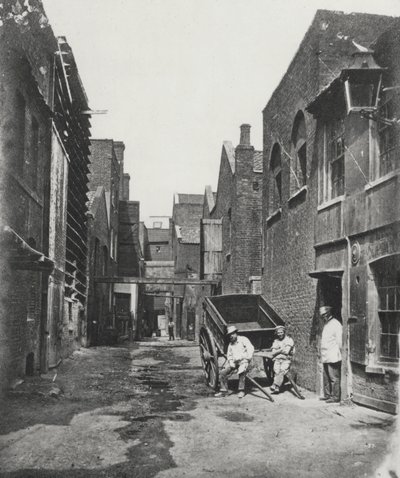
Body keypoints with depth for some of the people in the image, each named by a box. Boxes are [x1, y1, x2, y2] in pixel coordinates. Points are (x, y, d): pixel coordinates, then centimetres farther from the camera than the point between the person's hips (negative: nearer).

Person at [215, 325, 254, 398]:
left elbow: (251, 348, -8)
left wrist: (248, 358, -20)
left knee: (241, 372, -34)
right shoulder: (230, 344, 19)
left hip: (244, 360, -6)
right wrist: (230, 362, 3)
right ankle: (223, 391, 1)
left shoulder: (243, 339, 1)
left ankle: (241, 391, -21)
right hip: (234, 362, 6)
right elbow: (229, 355, 23)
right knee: (223, 372, -9)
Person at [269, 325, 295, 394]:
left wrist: (277, 351, 2)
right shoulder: (275, 341, 18)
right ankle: (277, 388, -31)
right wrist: (281, 350, -3)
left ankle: (275, 385, -39)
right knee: (276, 371, -24)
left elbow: (286, 351, -7)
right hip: (277, 360, 3)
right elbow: (273, 353, 10)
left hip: (286, 360, -3)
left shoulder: (289, 340, 5)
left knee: (282, 370, -29)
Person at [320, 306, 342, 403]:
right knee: (326, 377, 14)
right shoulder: (326, 324, 18)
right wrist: (322, 353, 17)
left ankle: (335, 397, -1)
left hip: (333, 357, -9)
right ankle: (327, 395, 22)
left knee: (334, 378, -5)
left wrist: (339, 354, -13)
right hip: (325, 357, 9)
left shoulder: (336, 324, -10)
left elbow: (339, 341, -13)